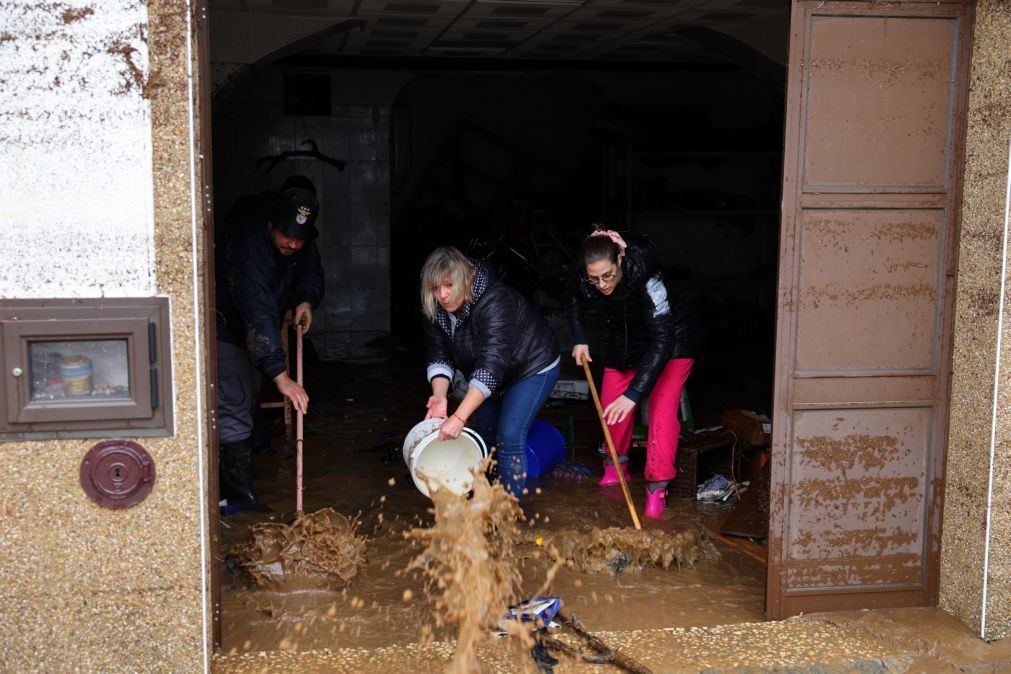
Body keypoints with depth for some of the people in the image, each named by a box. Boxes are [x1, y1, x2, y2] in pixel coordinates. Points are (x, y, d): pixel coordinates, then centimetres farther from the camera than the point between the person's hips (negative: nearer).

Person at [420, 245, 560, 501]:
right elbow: (439, 356, -12)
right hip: (485, 372, 8)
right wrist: (439, 395, -33)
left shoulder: (495, 302, -39)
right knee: (486, 433, 14)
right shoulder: (436, 310, -16)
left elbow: (491, 366, -45)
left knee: (509, 437, -17)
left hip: (533, 367, -7)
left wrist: (459, 418, -51)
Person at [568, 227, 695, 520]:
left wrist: (634, 393, -47)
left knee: (662, 408, -18)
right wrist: (579, 339, -9)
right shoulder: (583, 279, -25)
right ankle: (616, 467, 30)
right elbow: (576, 304, 4)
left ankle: (657, 487, -13)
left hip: (670, 340, -5)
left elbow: (662, 341, -42)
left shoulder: (646, 278, -41)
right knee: (610, 405, 6)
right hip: (624, 339, 5)